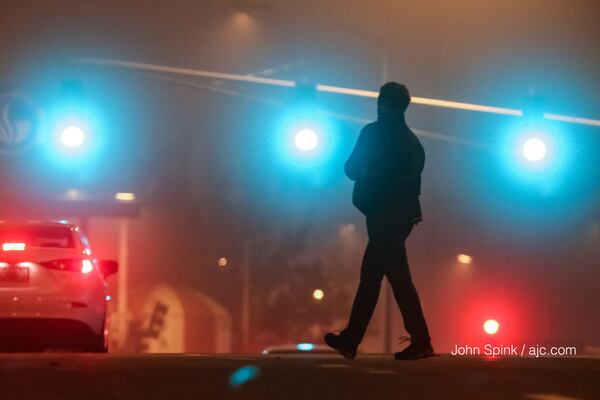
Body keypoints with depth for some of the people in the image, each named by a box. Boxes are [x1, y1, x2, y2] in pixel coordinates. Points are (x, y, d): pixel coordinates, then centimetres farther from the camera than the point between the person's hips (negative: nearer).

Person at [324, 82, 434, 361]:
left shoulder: (374, 132, -8)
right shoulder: (411, 138, 14)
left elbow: (352, 168, -7)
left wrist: (359, 171, 15)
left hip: (383, 213, -8)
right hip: (405, 211, 8)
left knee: (399, 277, -9)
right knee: (370, 275, 13)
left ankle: (420, 342, -13)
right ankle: (350, 339, 17)